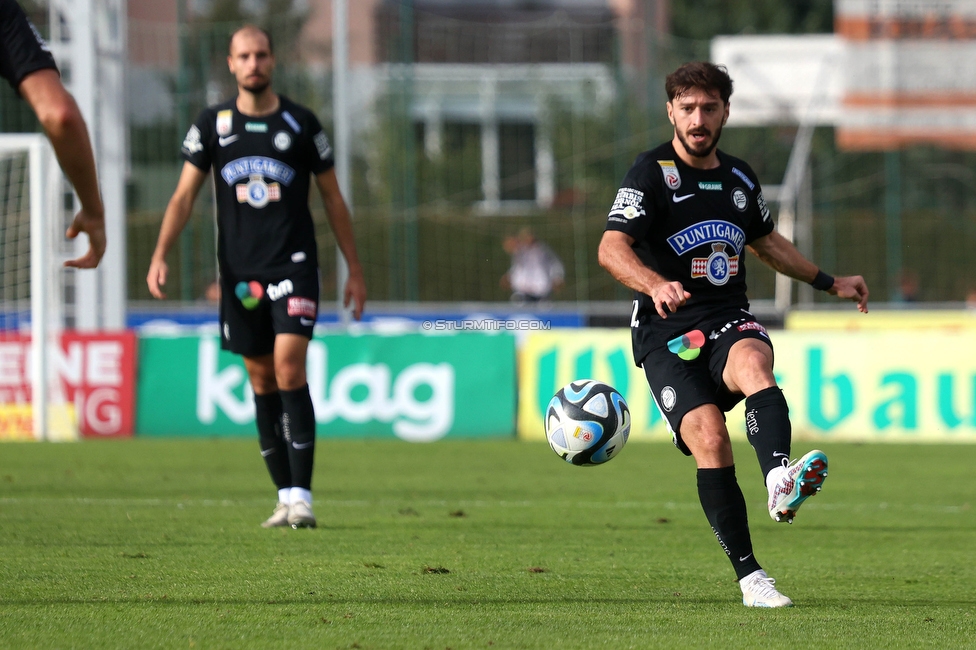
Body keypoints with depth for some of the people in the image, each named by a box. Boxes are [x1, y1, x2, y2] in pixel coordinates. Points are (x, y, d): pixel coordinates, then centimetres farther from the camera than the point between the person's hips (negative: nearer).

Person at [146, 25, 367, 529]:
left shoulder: (300, 123, 3)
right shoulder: (212, 124, 6)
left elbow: (332, 198, 10)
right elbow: (184, 195, 6)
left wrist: (354, 269, 9)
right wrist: (160, 255, -8)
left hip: (293, 262, -3)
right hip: (239, 270, 3)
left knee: (289, 368, -16)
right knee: (261, 379, 6)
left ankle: (301, 496, -16)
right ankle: (285, 495, 13)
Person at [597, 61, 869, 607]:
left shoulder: (740, 178, 15)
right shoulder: (651, 174, -4)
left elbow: (765, 241, 36)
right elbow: (612, 248, -18)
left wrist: (829, 282, 38)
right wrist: (655, 285, -37)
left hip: (730, 321, 3)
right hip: (668, 335, -3)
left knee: (753, 362, -34)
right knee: (709, 436, -24)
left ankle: (781, 482, -62)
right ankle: (750, 577, -18)